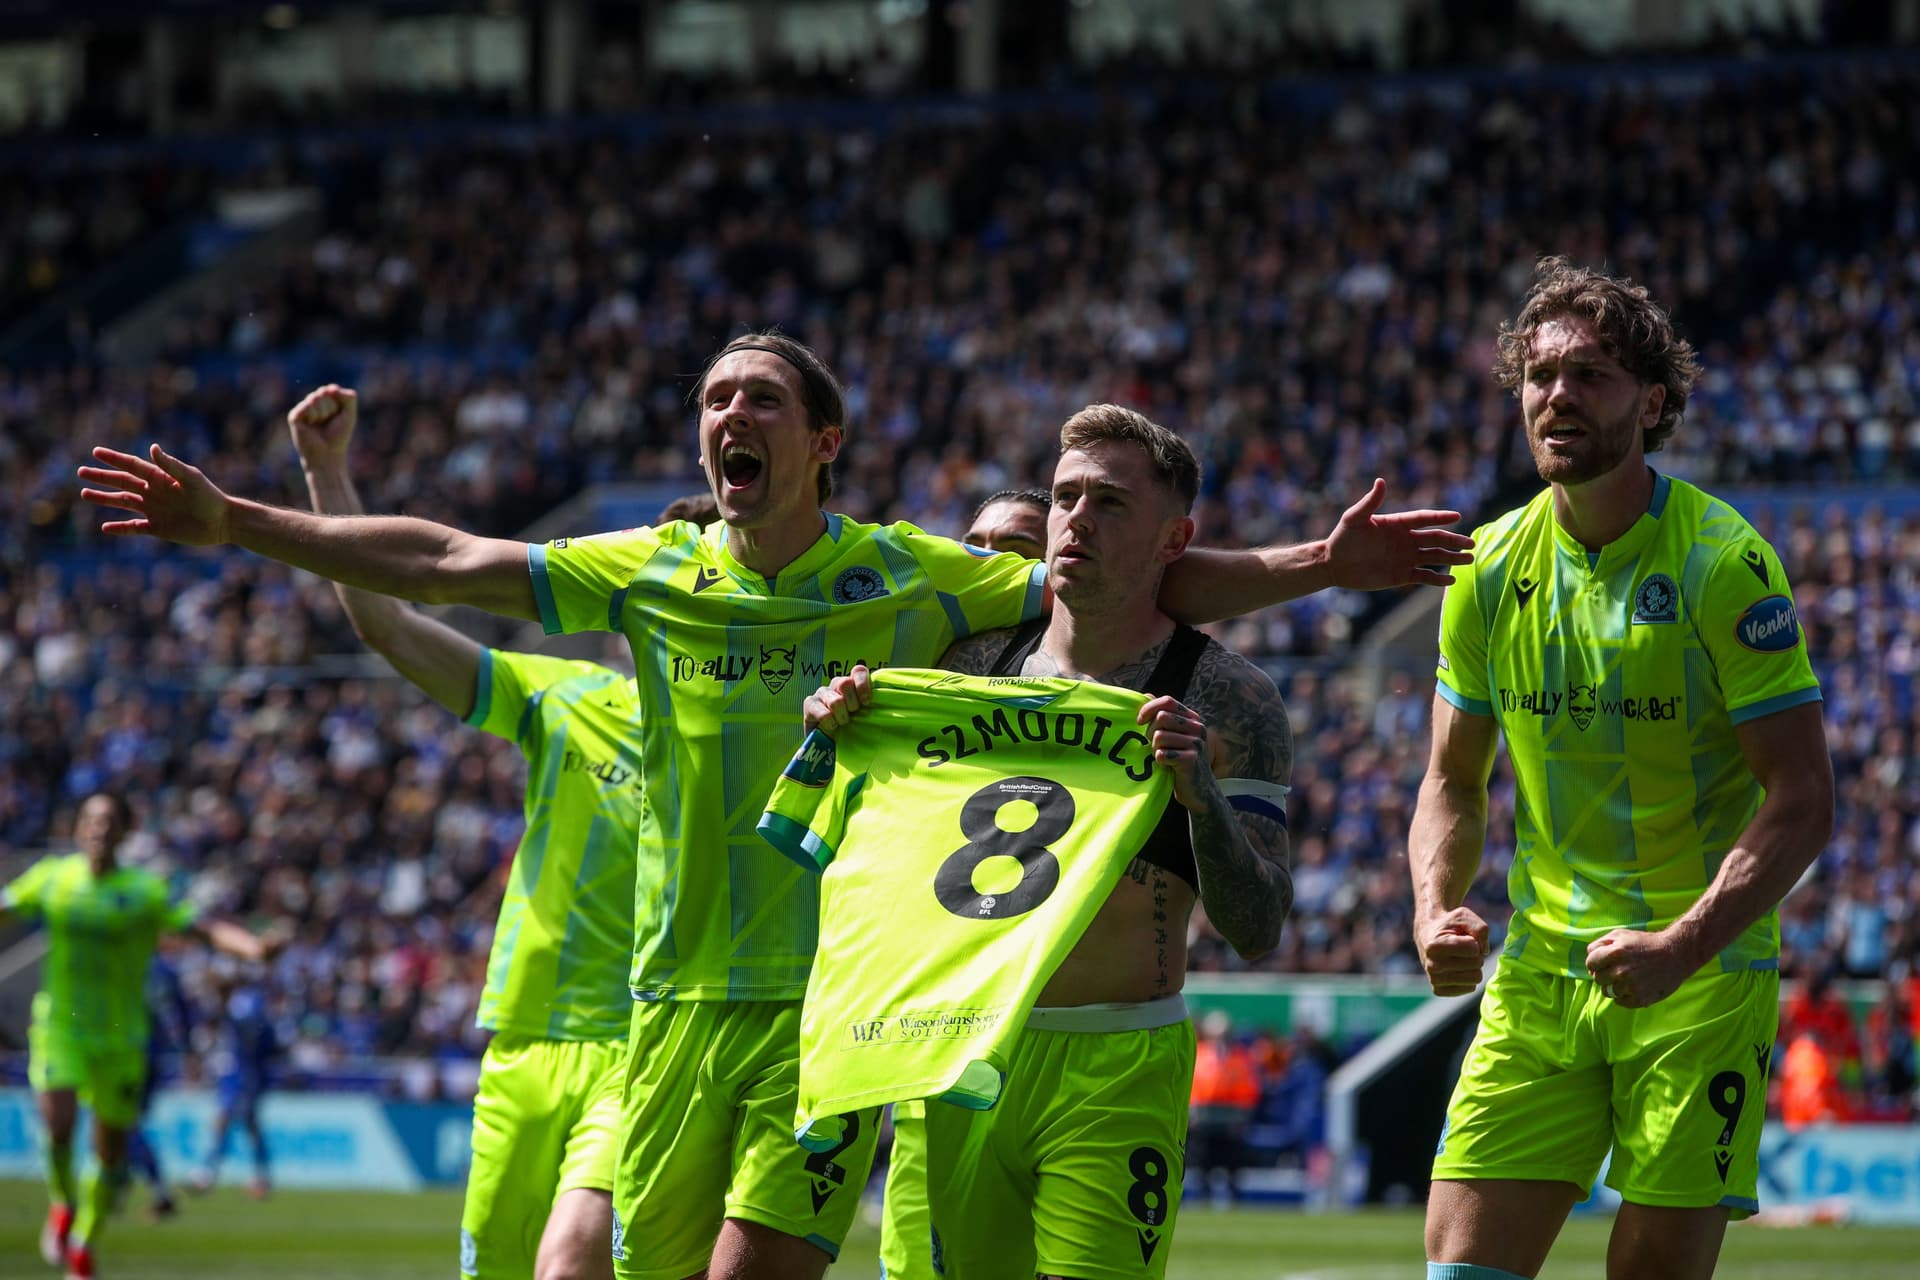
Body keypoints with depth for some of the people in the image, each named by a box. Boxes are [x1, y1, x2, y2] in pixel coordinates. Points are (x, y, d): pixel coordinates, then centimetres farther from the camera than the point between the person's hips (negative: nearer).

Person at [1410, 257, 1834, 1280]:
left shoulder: (1722, 562, -11)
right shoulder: (1491, 568, 5)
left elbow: (1801, 800, -13)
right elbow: (1453, 781, 15)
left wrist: (1683, 947, -25)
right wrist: (1435, 911, -6)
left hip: (1704, 977, -4)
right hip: (1536, 975, 4)